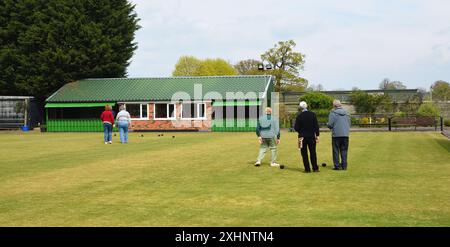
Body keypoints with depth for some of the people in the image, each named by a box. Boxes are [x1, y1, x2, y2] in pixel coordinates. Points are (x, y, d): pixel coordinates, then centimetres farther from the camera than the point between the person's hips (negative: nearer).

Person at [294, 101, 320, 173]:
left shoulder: (299, 116, -9)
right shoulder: (313, 114, -2)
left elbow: (296, 128, -8)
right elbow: (316, 126, -2)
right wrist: (317, 135, 4)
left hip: (303, 137, -2)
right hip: (311, 136, 2)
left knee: (304, 153, 5)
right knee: (313, 152, 10)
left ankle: (307, 169, 3)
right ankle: (315, 168, 10)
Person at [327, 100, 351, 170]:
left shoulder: (333, 113, -8)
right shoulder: (346, 113, 9)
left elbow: (330, 124, -10)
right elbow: (349, 123, 13)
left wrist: (327, 124, 11)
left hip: (336, 135, -4)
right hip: (345, 134, 5)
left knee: (336, 151, 3)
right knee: (344, 151, 11)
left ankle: (337, 166, 2)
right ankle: (344, 165, 11)